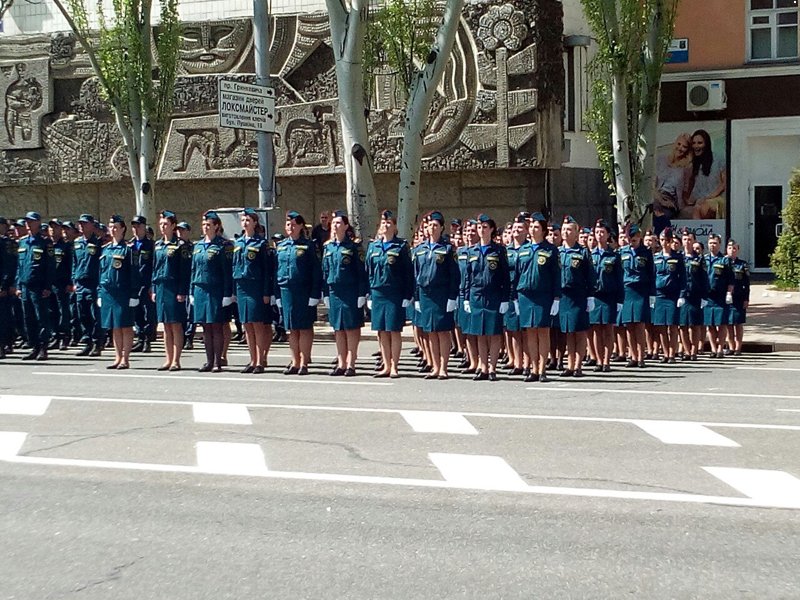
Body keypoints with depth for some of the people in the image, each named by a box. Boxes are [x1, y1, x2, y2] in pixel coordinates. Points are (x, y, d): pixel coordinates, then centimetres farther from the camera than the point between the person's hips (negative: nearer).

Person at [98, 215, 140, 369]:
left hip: (123, 293, -6)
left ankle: (125, 359, 4)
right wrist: (99, 293, 12)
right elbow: (101, 272, 17)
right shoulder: (105, 249, 13)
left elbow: (135, 273, -7)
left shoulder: (128, 249, -4)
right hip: (107, 292, 6)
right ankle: (118, 358, 18)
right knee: (114, 327, 11)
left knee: (125, 327, -1)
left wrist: (134, 295, -11)